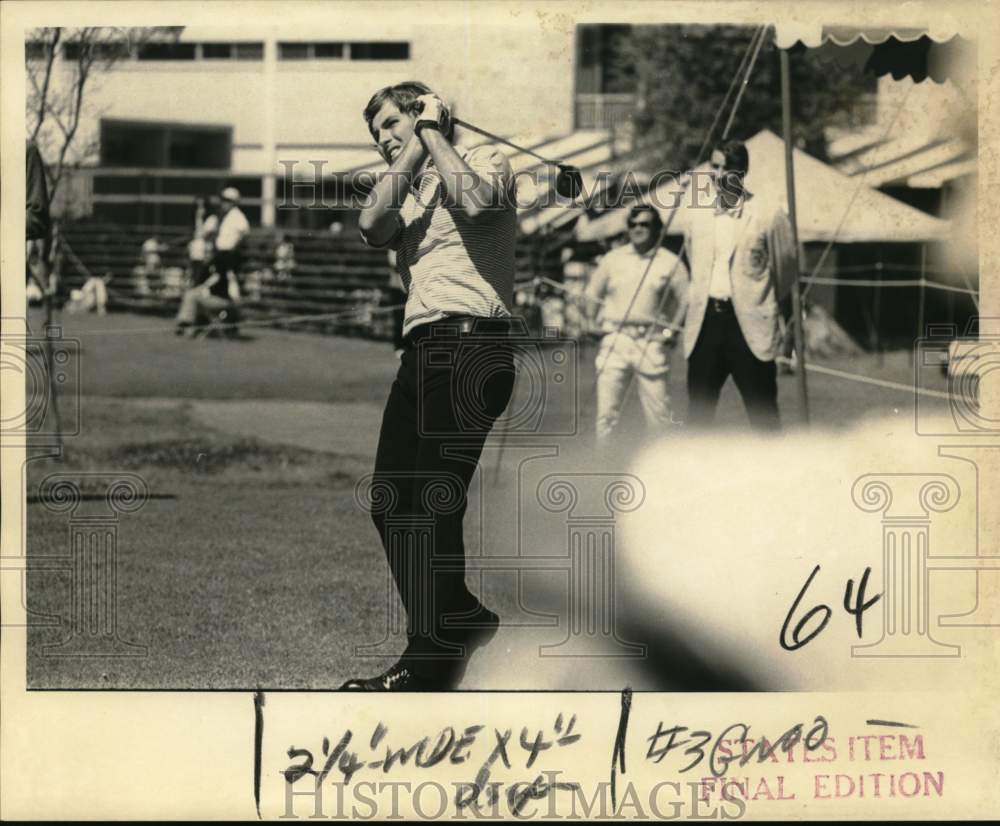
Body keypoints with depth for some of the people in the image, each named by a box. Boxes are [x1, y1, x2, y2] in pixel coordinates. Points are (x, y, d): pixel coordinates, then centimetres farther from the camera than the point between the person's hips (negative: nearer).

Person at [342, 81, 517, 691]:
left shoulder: (487, 160, 7)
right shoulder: (411, 189, 27)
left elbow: (476, 201, -18)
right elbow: (373, 226, 4)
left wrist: (431, 133, -6)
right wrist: (411, 154, 2)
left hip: (470, 345, -9)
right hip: (422, 350, 9)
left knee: (433, 502, -13)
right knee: (391, 505, 8)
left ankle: (432, 662, -10)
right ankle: (461, 618, 22)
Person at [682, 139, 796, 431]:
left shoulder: (768, 216, -5)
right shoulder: (697, 213, 7)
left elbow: (786, 268, 7)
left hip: (749, 326, -4)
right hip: (706, 322, 4)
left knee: (763, 416, -1)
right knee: (698, 412, 6)